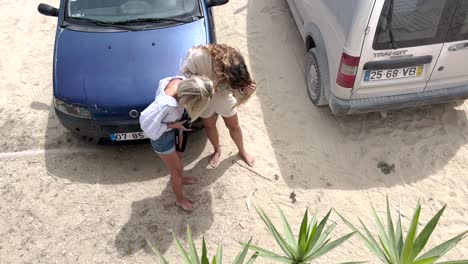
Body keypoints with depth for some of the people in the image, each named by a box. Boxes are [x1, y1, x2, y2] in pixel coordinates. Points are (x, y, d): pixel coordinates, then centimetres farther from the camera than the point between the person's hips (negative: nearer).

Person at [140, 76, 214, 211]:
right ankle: (180, 199, 44)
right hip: (162, 136, -7)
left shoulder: (180, 81, -25)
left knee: (179, 156, 33)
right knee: (177, 169, 16)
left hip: (172, 127, 7)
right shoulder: (166, 104, -45)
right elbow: (148, 125, -31)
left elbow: (163, 82, -1)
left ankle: (180, 179, 64)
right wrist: (173, 126, -23)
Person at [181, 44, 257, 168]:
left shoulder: (235, 64, -35)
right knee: (209, 125, 23)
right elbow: (185, 71, -22)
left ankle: (242, 151, 50)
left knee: (233, 125, 19)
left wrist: (247, 92, -46)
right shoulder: (198, 56, -44)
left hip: (223, 97, 1)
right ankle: (217, 151, 53)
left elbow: (237, 95, -23)